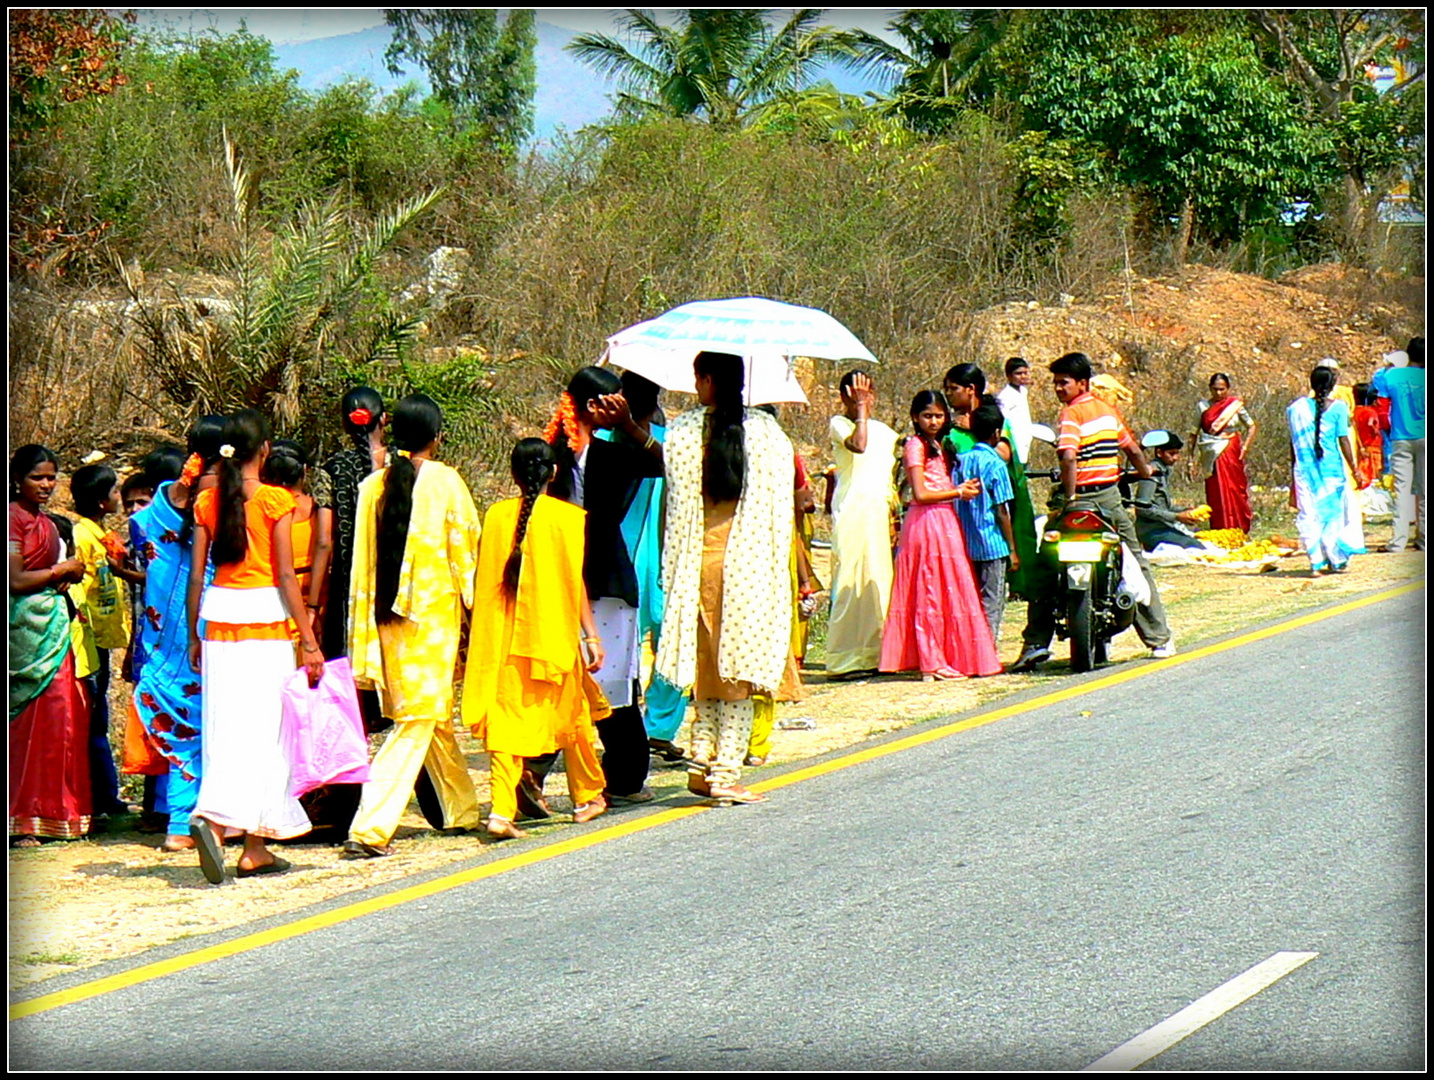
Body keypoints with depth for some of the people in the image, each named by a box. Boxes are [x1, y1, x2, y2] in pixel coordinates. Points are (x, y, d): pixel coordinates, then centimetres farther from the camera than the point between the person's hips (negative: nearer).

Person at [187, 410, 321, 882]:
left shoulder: (208, 501, 7)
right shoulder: (274, 501, -5)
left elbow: (196, 575, 8)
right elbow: (286, 575, -8)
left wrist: (194, 635, 17)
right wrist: (309, 640, -4)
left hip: (219, 618, 4)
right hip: (264, 616, -4)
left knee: (225, 728, 4)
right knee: (262, 729, 3)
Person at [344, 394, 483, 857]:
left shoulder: (373, 485, 3)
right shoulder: (445, 481, -7)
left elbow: (361, 563, 4)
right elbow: (465, 552, -6)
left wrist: (363, 638, 9)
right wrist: (473, 611, 4)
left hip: (385, 615, 5)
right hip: (431, 612, -5)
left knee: (436, 717, 20)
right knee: (417, 720, -5)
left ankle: (463, 809, 34)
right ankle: (370, 828, -16)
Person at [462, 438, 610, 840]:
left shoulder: (496, 516, 2)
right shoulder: (567, 517, -6)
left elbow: (485, 579, 9)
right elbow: (576, 581, -8)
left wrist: (484, 634, 19)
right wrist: (591, 636, -3)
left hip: (504, 637, 2)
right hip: (554, 633, -2)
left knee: (507, 718, 0)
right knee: (573, 713, 16)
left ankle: (502, 809, -14)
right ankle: (587, 797, 30)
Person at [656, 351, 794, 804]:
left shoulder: (681, 431, -2)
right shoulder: (768, 433, -2)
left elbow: (674, 505, -1)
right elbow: (780, 508, 0)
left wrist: (670, 569, 4)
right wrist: (777, 568, 7)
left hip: (699, 559, 1)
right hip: (751, 562, -1)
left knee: (705, 665, 15)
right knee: (739, 670, 3)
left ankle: (701, 761, 11)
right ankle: (726, 772, 0)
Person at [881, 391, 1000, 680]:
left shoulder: (939, 446, 20)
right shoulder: (915, 445, -6)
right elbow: (921, 493, -13)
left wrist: (963, 488, 2)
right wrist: (958, 492, -6)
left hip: (946, 522, 9)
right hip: (926, 523, -9)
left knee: (948, 592, 6)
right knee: (930, 592, -7)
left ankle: (944, 659, 8)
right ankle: (931, 663, -5)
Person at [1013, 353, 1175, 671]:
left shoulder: (1072, 413, -10)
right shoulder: (1109, 410, 10)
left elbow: (1069, 457, -24)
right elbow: (1133, 449, 17)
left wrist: (1069, 496, -18)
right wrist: (1148, 478, 34)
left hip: (1079, 499, -6)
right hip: (1111, 496, 6)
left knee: (1045, 571, 0)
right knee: (1137, 565, 15)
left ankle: (1036, 644, -7)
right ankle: (1159, 639, 18)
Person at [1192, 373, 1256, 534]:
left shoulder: (1235, 405, 2)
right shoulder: (1203, 407, 5)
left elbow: (1251, 427, 9)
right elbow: (1196, 434, 8)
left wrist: (1245, 448, -3)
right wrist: (1193, 460, 4)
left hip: (1230, 455, -1)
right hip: (1211, 457, 1)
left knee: (1234, 493, -3)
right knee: (1214, 495, 1)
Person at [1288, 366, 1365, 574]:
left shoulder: (1297, 408, 2)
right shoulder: (1337, 407, -6)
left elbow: (1294, 442, 6)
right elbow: (1344, 441, -6)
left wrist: (1294, 469, 16)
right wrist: (1354, 469, 1)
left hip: (1305, 469, 2)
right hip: (1332, 469, -2)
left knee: (1309, 514, 4)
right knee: (1334, 512, 11)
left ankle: (1316, 563, -2)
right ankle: (1337, 560, 16)